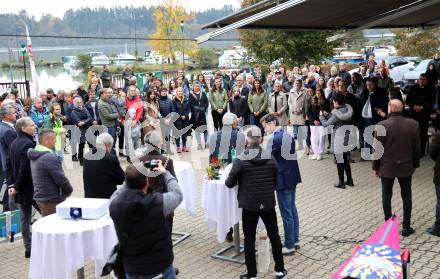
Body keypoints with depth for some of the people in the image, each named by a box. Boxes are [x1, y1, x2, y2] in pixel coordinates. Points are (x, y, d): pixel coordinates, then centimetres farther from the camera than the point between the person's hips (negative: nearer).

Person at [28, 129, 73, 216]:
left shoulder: (35, 156, 10)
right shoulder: (50, 157, -20)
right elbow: (61, 178, -20)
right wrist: (69, 190, -1)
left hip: (39, 197, 10)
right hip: (52, 200, -10)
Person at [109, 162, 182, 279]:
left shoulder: (115, 203, -19)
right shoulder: (160, 202, -26)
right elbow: (177, 194, -4)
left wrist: (134, 175, 6)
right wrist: (165, 173, 8)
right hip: (161, 262, -1)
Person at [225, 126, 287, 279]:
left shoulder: (240, 160, -13)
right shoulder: (270, 158, -3)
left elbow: (229, 183, -6)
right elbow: (275, 180, 9)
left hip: (249, 205, -3)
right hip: (268, 203, 3)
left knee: (249, 240, 9)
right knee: (274, 236, 17)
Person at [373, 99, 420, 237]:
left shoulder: (382, 125, -14)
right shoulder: (413, 124, -6)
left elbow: (377, 148, -9)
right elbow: (417, 147, 1)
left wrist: (376, 167, 1)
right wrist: (415, 164, 13)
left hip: (387, 167, -2)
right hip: (406, 167, 2)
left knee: (386, 196, 11)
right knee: (406, 196, 13)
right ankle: (406, 227, 17)